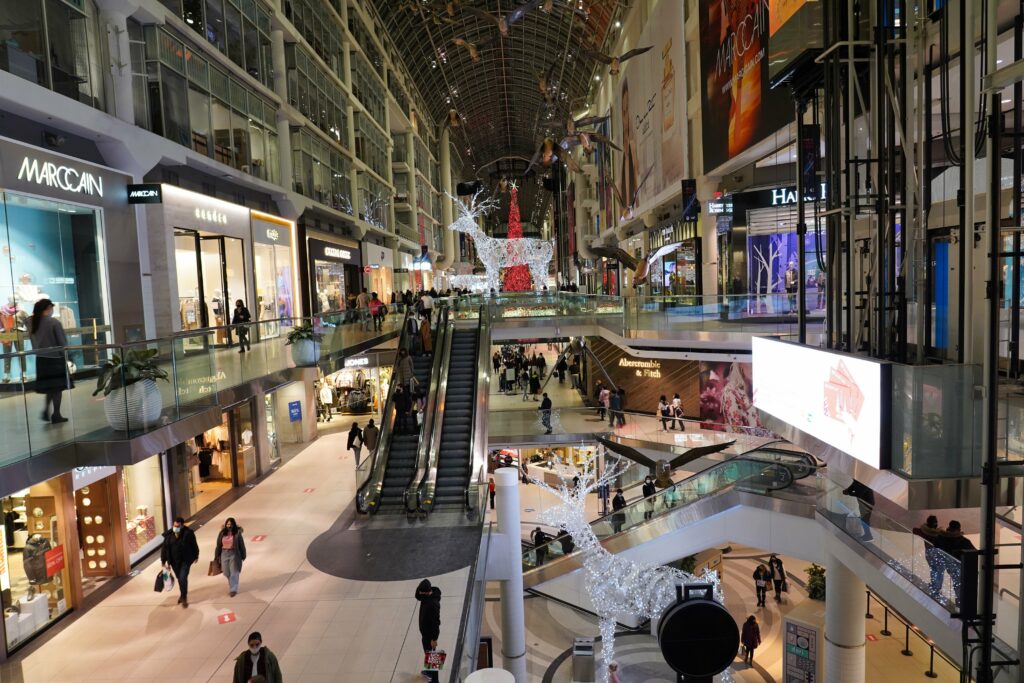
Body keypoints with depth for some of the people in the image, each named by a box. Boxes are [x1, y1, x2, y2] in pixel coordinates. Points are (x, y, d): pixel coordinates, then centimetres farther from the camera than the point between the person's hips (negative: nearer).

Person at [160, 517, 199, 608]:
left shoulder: (188, 533, -18)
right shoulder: (168, 535, -10)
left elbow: (194, 545, -5)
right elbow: (164, 548, -2)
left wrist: (196, 556, 4)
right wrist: (164, 561, -3)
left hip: (185, 560, -4)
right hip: (174, 561, 4)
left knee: (183, 578, -12)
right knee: (179, 578, 17)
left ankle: (184, 597, 5)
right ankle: (182, 594, 41)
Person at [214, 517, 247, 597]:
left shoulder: (237, 533, -9)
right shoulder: (222, 533, -1)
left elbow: (241, 545, -4)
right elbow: (218, 545, 5)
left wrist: (243, 556, -3)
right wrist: (216, 556, 5)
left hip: (234, 554, -4)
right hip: (224, 554, 4)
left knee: (234, 572, -1)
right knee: (226, 573, 12)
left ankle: (233, 590, 8)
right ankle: (233, 585, 38)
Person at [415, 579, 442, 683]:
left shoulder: (433, 604, -34)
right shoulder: (426, 596, -9)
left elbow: (436, 622, -29)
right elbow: (417, 596, 8)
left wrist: (434, 638, -22)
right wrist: (419, 588, -13)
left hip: (430, 634, -9)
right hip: (425, 632, 9)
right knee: (427, 653, 27)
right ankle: (430, 672, 48)